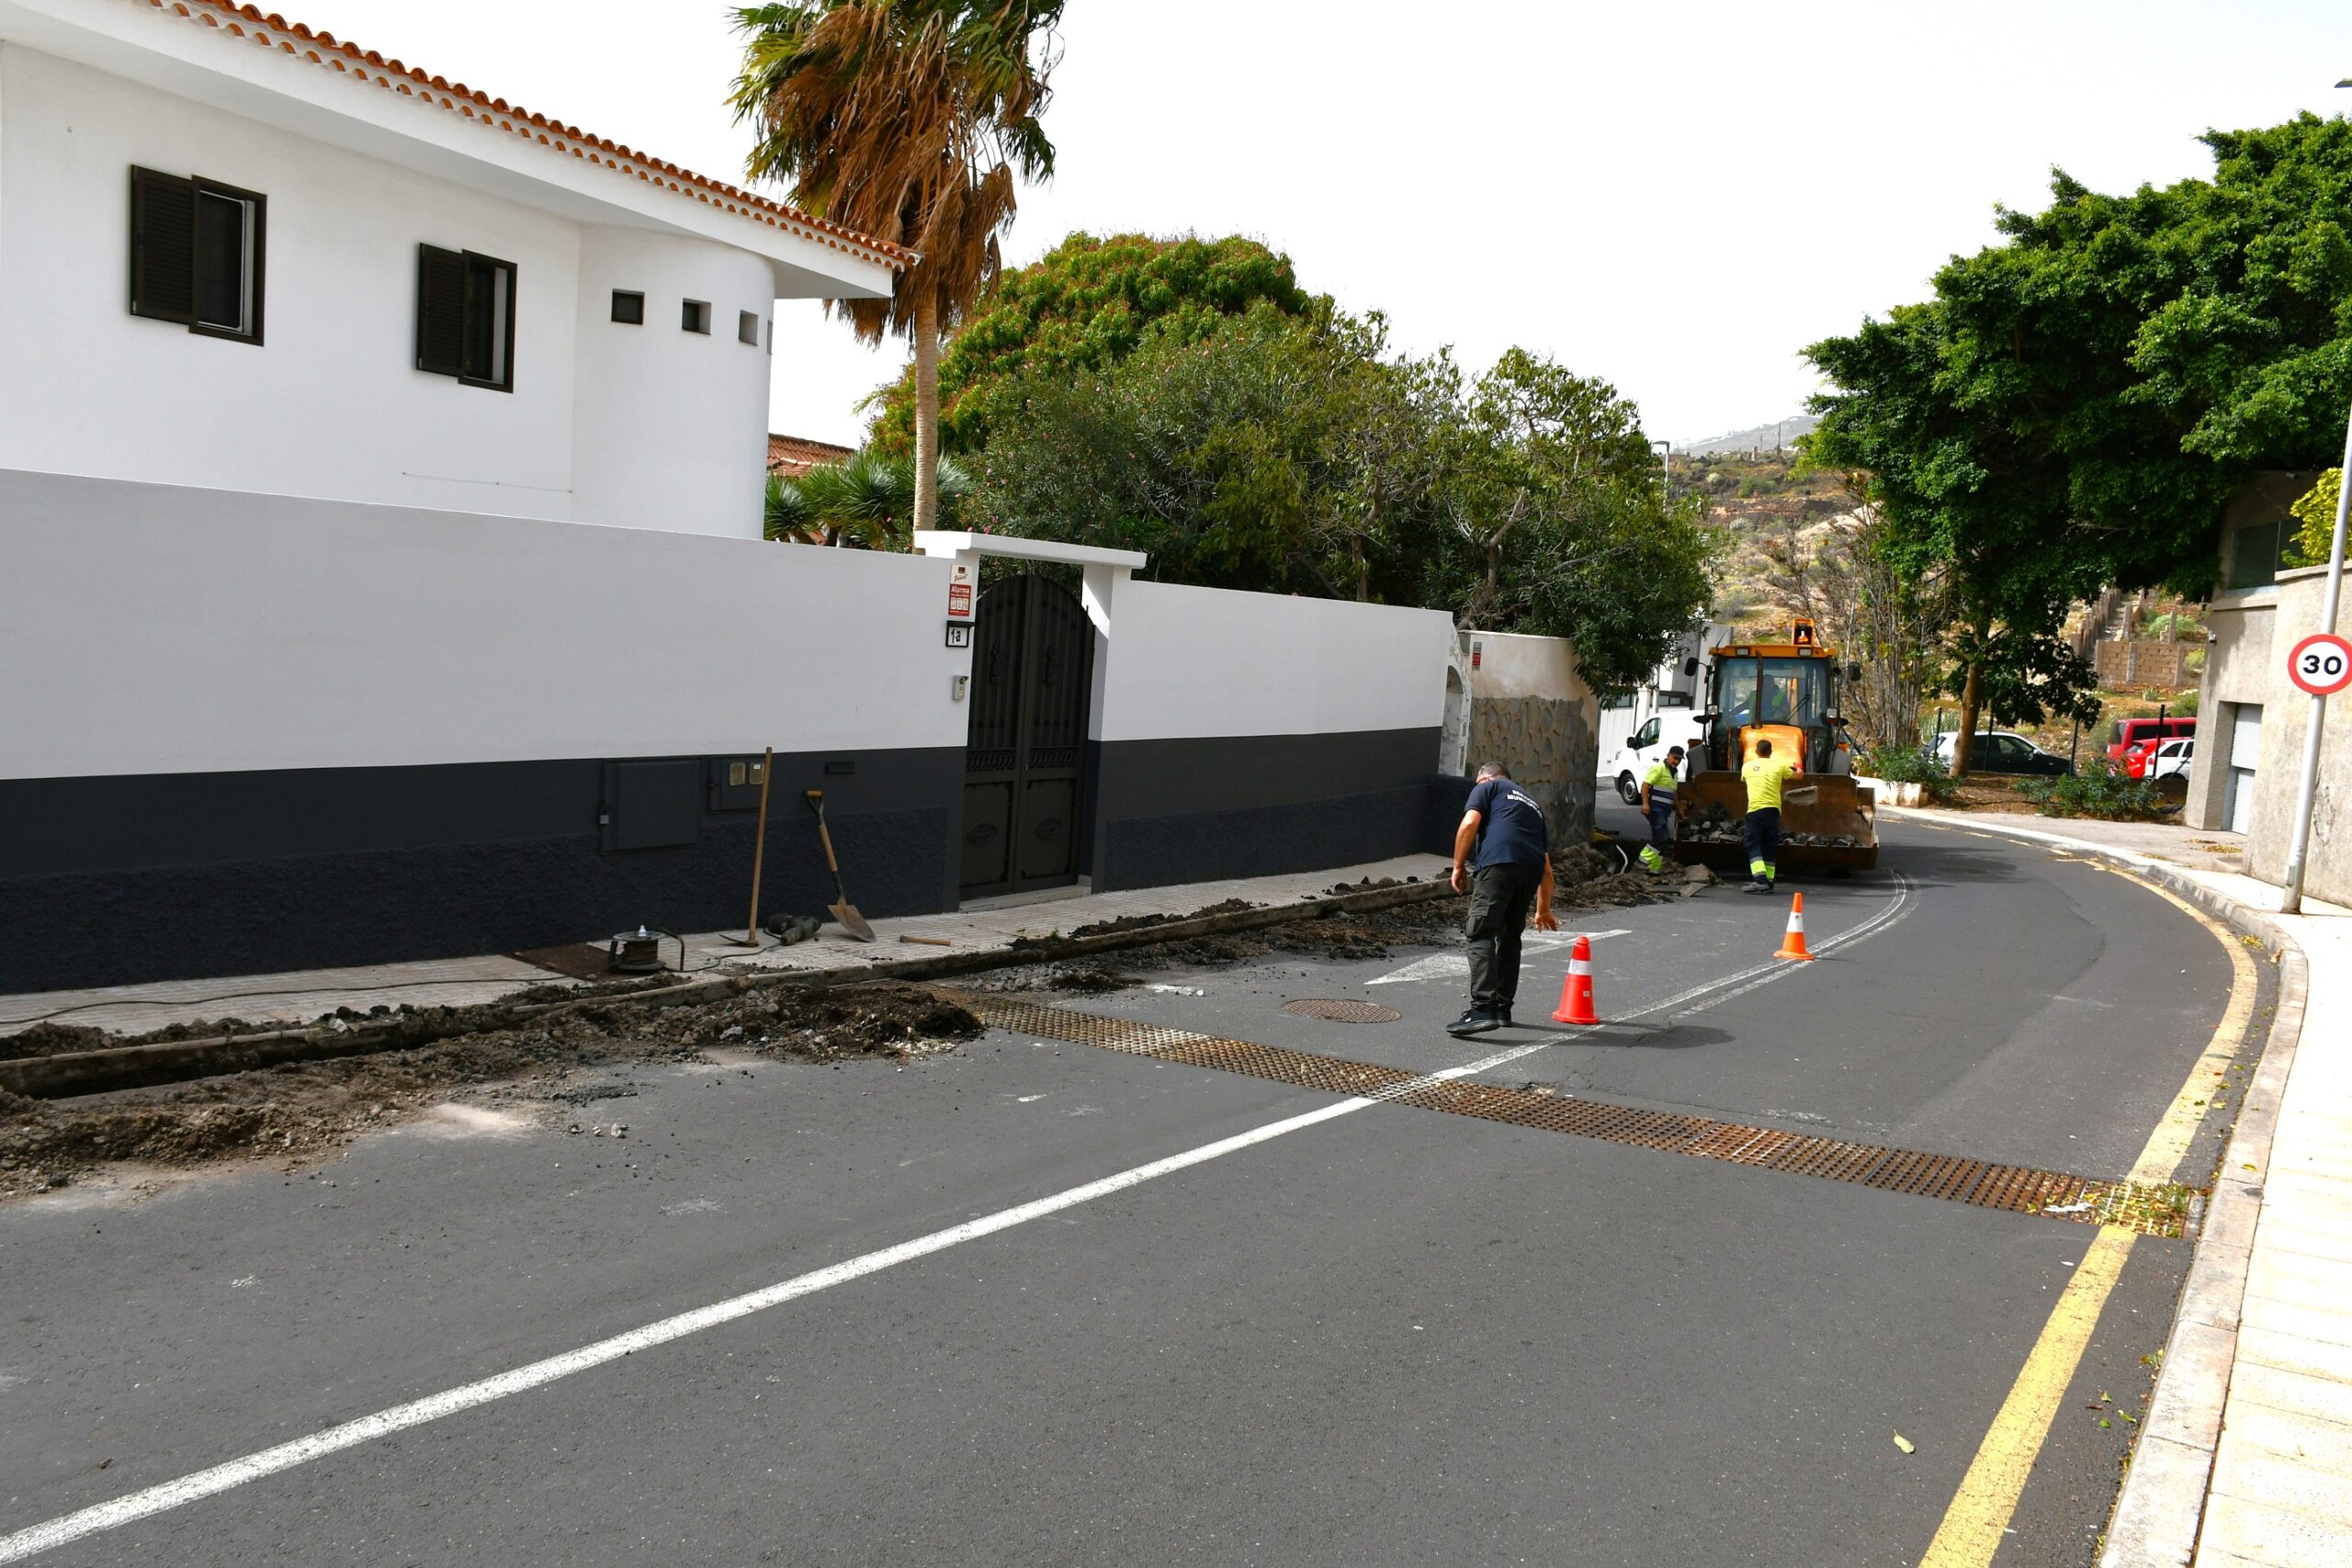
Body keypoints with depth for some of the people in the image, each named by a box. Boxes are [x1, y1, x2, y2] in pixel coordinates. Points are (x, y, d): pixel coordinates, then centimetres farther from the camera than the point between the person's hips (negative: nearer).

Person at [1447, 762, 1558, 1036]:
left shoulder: (1487, 787, 21)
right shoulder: (1531, 803, 37)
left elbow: (1469, 824, 0)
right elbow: (1546, 868, 36)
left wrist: (1458, 867, 8)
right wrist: (1543, 911, 45)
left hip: (1498, 862, -6)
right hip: (1531, 869, 6)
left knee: (1481, 934, -12)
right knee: (1509, 938, 20)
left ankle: (1483, 1008, -26)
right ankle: (1503, 1009, 24)